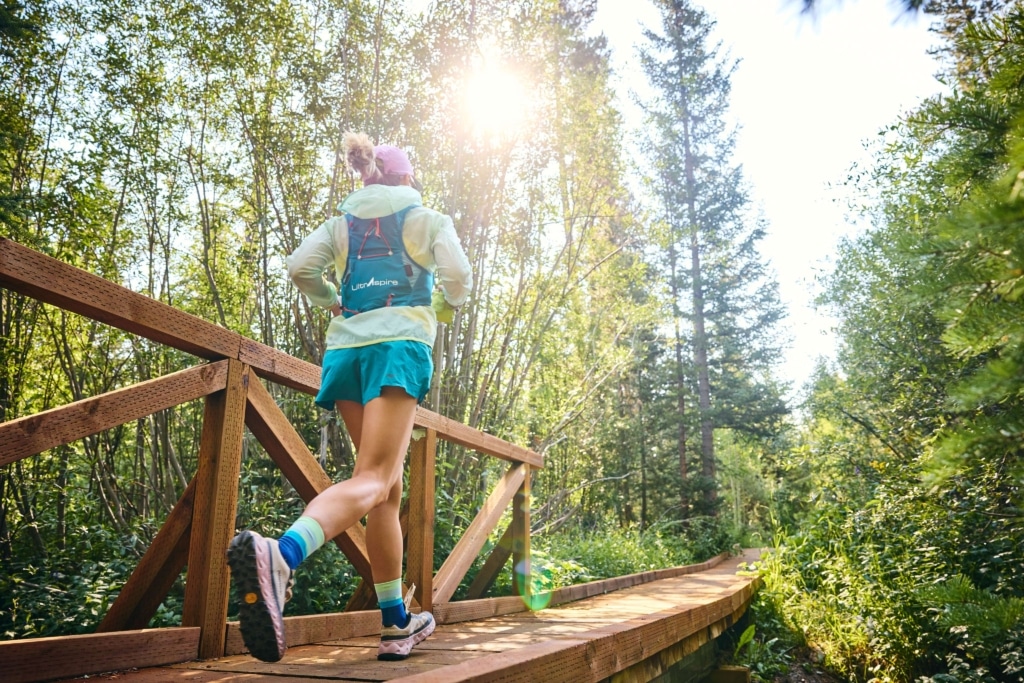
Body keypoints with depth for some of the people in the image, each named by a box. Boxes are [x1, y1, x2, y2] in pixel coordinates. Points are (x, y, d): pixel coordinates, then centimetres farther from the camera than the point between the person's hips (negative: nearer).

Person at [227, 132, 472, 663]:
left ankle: (396, 624, 14)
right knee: (371, 480, -16)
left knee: (389, 485, 10)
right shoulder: (427, 218, 13)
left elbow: (299, 268, 6)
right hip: (400, 344, -5)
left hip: (346, 345, 5)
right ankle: (279, 556, -46)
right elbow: (457, 276, -2)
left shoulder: (342, 222, 21)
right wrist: (446, 306, 20)